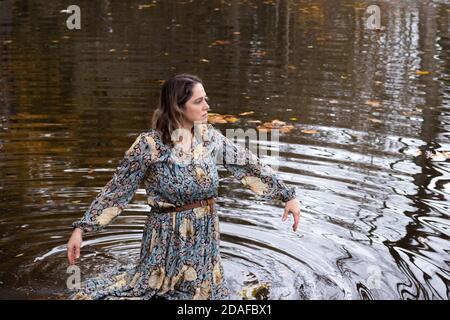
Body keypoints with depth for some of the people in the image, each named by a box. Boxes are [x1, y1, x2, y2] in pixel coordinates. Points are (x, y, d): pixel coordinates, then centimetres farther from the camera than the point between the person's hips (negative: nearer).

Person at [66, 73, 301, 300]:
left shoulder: (210, 137, -1)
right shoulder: (150, 144, -14)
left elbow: (248, 166, 7)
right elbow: (116, 190, -9)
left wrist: (287, 195, 7)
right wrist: (81, 228, -12)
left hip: (205, 240, 4)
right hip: (168, 240, -4)